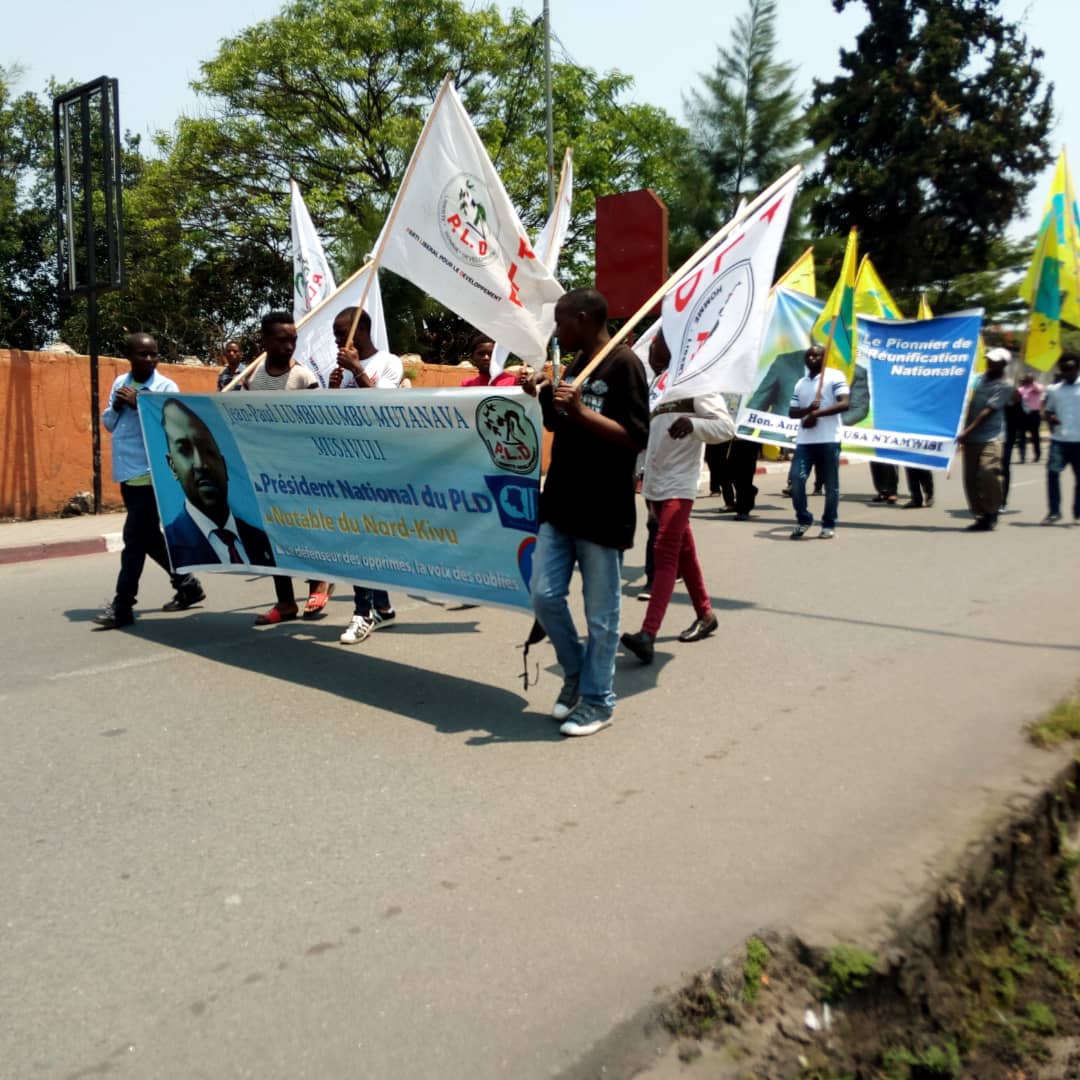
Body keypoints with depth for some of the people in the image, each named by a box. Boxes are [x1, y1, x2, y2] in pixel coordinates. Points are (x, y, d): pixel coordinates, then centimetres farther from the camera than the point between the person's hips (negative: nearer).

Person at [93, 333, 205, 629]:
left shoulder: (166, 387, -8)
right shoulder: (120, 382, 11)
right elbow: (109, 424, 16)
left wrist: (138, 404, -21)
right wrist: (117, 406, -4)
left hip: (151, 474, -7)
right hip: (127, 473, 8)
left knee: (134, 537, -8)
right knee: (148, 536, 14)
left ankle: (122, 606, -2)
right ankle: (187, 584, 28)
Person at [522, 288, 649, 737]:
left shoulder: (623, 364, -11)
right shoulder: (575, 364, 14)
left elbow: (636, 438, -17)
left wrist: (580, 410, -23)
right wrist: (545, 397, 4)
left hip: (603, 513, -8)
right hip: (559, 505, 8)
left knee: (600, 614, 3)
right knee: (545, 597, 8)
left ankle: (597, 699, 18)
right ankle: (575, 674, 30)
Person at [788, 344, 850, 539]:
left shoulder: (835, 376, 0)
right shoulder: (800, 383, 18)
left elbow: (844, 404, -12)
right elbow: (792, 413, 15)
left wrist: (816, 414, -15)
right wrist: (808, 409, -7)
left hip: (829, 439, -5)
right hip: (804, 440, 5)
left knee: (831, 485, 2)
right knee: (796, 478, -7)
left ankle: (829, 525, 13)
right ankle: (803, 520, 9)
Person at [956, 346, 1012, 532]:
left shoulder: (1004, 386, -6)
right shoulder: (980, 378, 14)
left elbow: (988, 411, -14)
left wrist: (968, 431, -20)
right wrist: (964, 431, 11)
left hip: (991, 438, -6)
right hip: (971, 438, 6)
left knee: (988, 473, -20)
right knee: (970, 478, 4)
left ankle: (991, 514, -4)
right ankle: (980, 515, 14)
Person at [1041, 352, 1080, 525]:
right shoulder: (1054, 389, 10)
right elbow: (1048, 411, 18)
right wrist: (1050, 418, -5)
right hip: (1059, 439, 2)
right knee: (1052, 472, -10)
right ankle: (1054, 512, -3)